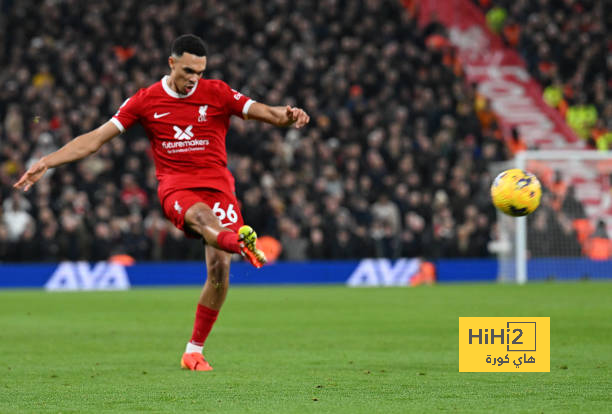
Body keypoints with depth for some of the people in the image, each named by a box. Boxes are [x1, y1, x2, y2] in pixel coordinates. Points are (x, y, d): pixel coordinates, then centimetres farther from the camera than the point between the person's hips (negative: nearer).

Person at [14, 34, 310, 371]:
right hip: (175, 186, -1)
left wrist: (287, 116, -24)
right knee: (200, 215, -38)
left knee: (219, 266, -14)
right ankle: (239, 241, -75)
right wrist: (46, 162, 3)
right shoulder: (146, 100, 8)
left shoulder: (217, 93, 7)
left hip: (217, 184, 1)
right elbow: (94, 140, 9)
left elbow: (265, 113, 0)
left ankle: (194, 351, 1)